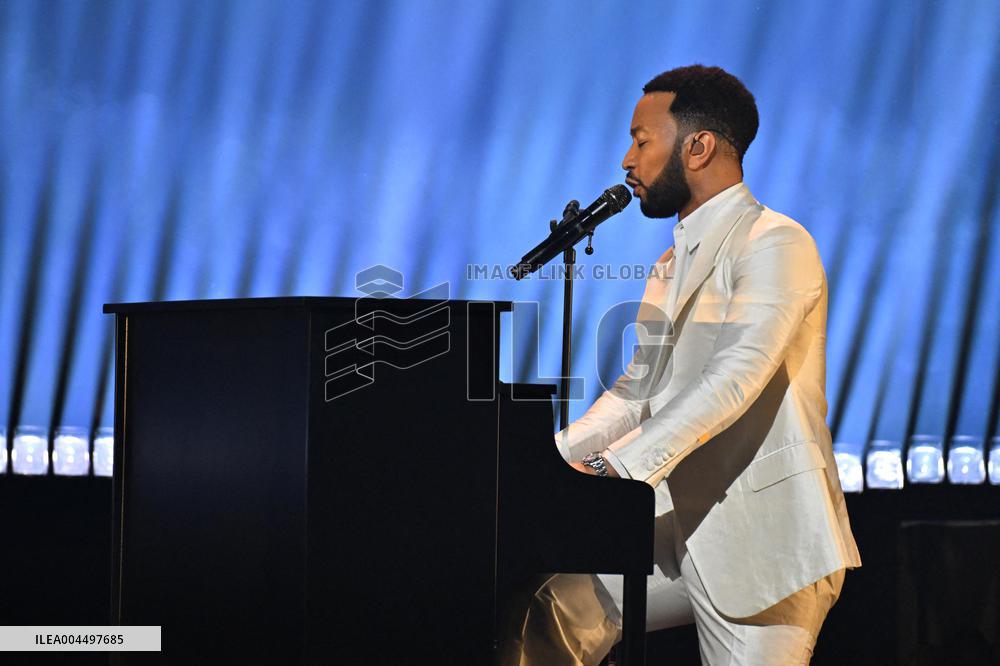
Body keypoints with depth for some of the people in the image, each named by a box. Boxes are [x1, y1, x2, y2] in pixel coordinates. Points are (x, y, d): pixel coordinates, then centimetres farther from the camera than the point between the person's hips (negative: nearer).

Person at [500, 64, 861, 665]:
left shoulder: (774, 244, -10)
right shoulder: (673, 264, 21)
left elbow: (735, 378, -24)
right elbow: (638, 390, 23)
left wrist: (615, 467, -32)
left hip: (760, 541, -8)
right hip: (677, 524, 8)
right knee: (544, 617, -8)